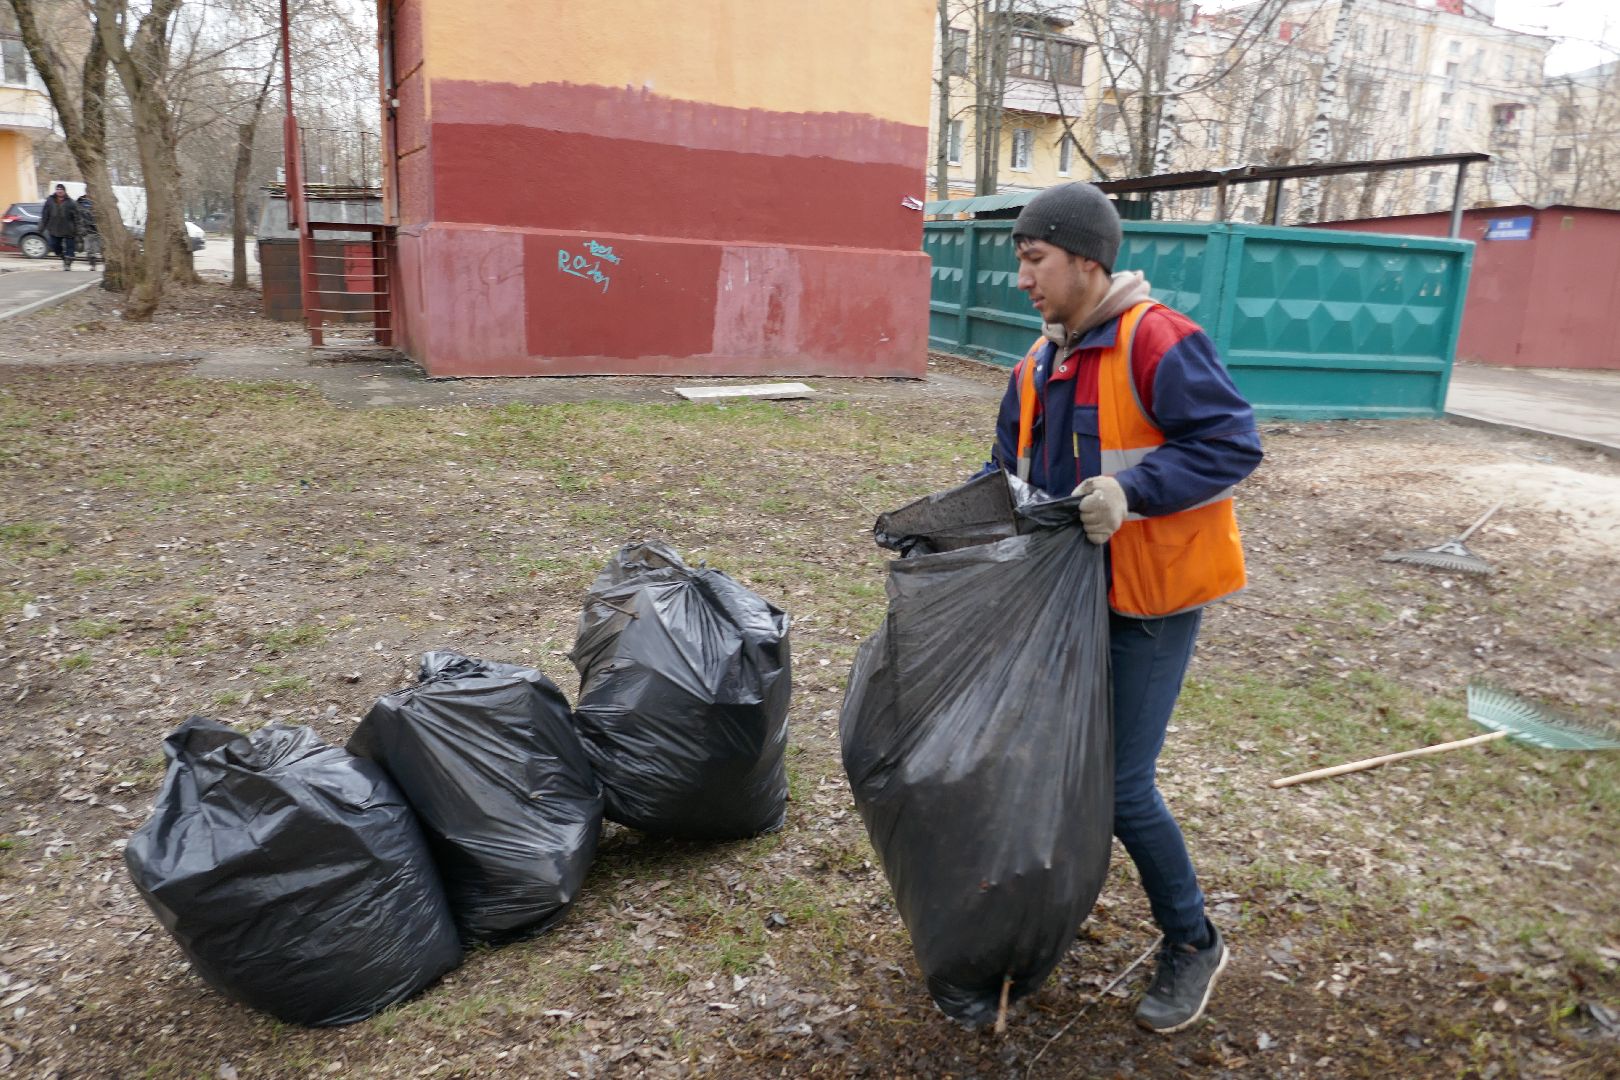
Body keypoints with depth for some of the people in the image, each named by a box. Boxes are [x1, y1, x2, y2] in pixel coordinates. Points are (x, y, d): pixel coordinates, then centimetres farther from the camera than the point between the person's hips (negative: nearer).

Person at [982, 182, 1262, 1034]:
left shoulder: (1156, 341, -18)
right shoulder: (1039, 364, 9)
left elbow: (1232, 444, -22)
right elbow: (1011, 471, 15)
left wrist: (1131, 492, -31)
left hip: (1150, 603, -8)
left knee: (1122, 786, -4)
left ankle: (1191, 944, 20)